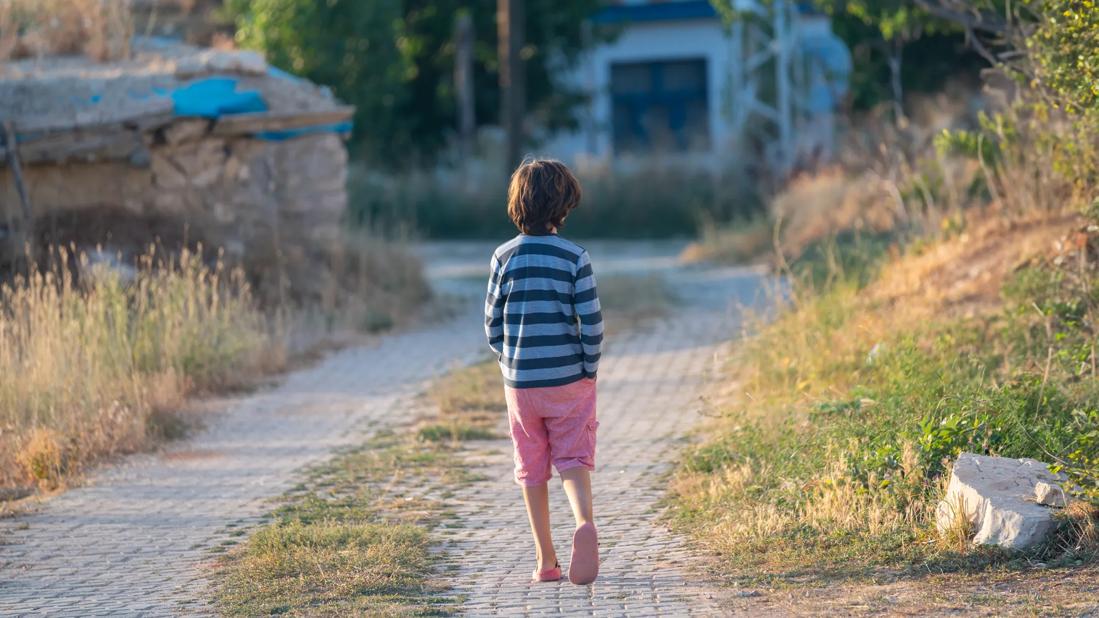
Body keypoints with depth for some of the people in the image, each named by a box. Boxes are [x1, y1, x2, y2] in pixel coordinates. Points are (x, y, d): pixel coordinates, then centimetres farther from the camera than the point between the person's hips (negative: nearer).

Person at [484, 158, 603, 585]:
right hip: (569, 381, -2)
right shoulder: (574, 257, -8)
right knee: (573, 460, 2)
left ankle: (546, 562, 13)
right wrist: (590, 369, 3)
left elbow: (492, 322, 1)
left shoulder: (504, 257, -3)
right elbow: (592, 322, -9)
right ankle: (584, 522, -28)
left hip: (520, 382, 2)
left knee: (532, 469, 12)